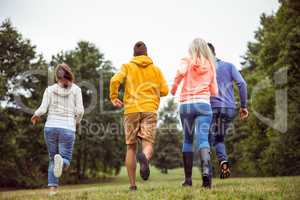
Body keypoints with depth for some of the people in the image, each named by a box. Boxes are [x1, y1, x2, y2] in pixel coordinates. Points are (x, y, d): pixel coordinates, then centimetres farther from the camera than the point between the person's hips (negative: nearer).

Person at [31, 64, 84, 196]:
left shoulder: (50, 89, 5)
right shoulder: (76, 89, 4)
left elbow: (42, 109, -3)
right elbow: (79, 111, -3)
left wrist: (35, 115, 19)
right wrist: (77, 121, 18)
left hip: (50, 127, 2)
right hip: (67, 129, -2)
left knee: (52, 159, 19)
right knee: (65, 161, 5)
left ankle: (52, 187, 5)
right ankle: (60, 161, -31)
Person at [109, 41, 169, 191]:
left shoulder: (127, 66, 9)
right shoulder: (155, 69, 14)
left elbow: (115, 80, -8)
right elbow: (164, 90, 9)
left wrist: (113, 97, 5)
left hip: (131, 110, 0)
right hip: (149, 110, 0)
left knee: (131, 147, 7)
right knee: (148, 144, -5)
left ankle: (132, 185, 7)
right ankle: (144, 157, -42)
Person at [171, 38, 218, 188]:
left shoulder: (187, 61, 6)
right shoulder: (210, 65, 14)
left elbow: (181, 71, -18)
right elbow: (214, 92, 16)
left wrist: (174, 87, -2)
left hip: (186, 104, 0)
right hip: (203, 104, 0)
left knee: (187, 140, 10)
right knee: (203, 138, -10)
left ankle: (188, 179, 11)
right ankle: (206, 168, -38)